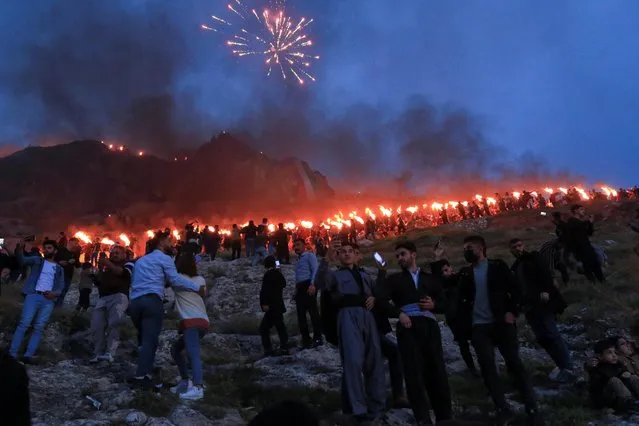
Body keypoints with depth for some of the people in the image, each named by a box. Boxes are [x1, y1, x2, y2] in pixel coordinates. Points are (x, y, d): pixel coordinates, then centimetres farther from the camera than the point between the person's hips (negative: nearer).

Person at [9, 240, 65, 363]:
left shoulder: (59, 269, 21)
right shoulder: (37, 260, 16)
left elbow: (61, 286, 13)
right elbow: (22, 260, -2)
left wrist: (55, 293, -9)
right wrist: (19, 250, -23)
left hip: (49, 300, 2)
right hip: (34, 295, -2)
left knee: (39, 327, -5)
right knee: (24, 323, -13)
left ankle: (28, 355, -7)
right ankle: (12, 353, -12)